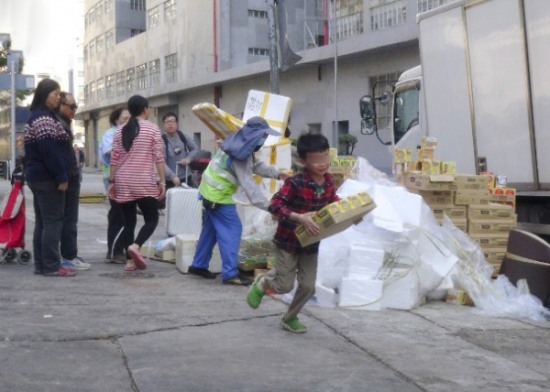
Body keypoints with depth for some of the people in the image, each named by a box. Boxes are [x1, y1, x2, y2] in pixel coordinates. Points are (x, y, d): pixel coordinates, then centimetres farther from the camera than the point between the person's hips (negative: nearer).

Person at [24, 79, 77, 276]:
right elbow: (49, 150, -21)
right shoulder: (44, 118, -14)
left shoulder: (38, 117, 18)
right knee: (53, 221, -7)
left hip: (38, 176, 10)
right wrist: (61, 177, -20)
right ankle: (51, 266, -6)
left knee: (42, 222, 11)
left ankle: (41, 264, 13)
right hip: (48, 178, -10)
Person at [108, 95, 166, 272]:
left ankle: (130, 260, 7)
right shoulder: (152, 128, -2)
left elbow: (114, 158, 7)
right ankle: (135, 246, -19)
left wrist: (112, 181, 12)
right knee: (152, 219, 4)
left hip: (123, 182, 4)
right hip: (144, 183, -4)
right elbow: (159, 157, -6)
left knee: (128, 222, 9)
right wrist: (162, 181, -2)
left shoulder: (121, 130, 9)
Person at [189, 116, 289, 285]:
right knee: (232, 230, -9)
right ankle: (230, 274, -10)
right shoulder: (240, 155, -24)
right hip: (219, 196, -10)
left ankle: (199, 265, 27)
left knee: (210, 229, 18)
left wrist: (277, 173, 2)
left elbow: (256, 165, 13)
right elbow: (248, 184, -26)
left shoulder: (240, 145, 6)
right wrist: (268, 205, -28)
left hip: (210, 191, 10)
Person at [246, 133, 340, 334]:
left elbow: (333, 201, 15)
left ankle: (290, 319, 31)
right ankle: (261, 283, 36)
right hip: (288, 241, -6)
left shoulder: (328, 181, -5)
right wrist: (300, 218, -39)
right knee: (285, 285, 2)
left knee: (308, 287, 7)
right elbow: (274, 205, -30)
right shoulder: (295, 183, -26)